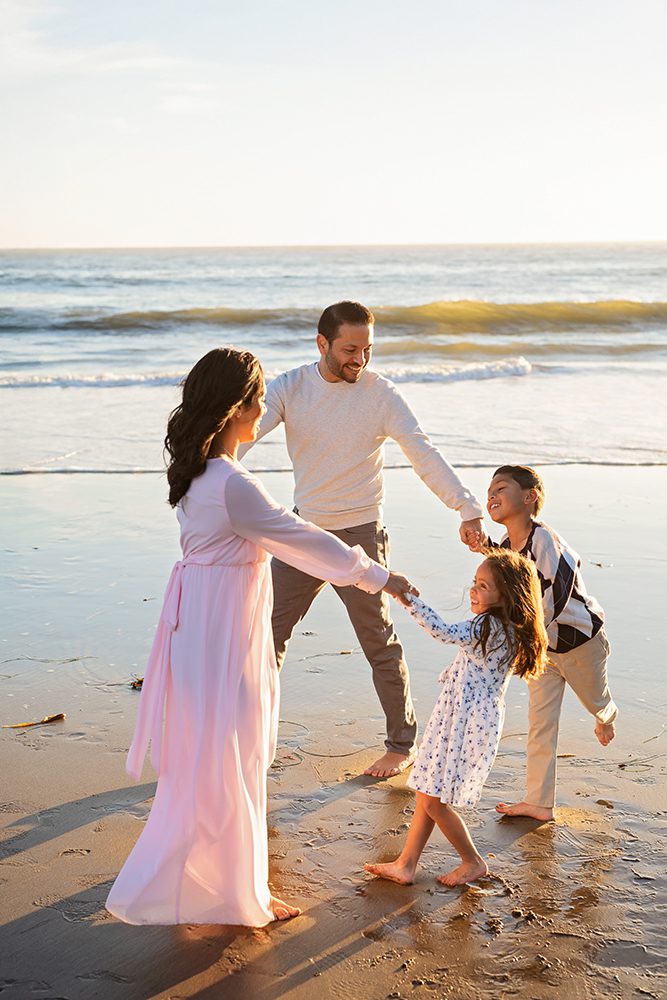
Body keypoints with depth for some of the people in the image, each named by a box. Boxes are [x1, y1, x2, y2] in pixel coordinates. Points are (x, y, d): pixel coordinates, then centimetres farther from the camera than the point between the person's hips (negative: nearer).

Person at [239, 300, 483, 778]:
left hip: (359, 533, -3)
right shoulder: (290, 387, -5)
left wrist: (467, 509, -30)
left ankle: (403, 744, 19)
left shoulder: (380, 393, -12)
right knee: (269, 630, 8)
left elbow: (423, 453, -18)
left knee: (379, 642, 4)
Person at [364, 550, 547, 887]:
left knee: (435, 802, -1)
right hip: (456, 718, 10)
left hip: (470, 724, -10)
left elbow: (446, 633, -34)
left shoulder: (491, 627, -21)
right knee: (427, 794, 11)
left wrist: (409, 599, -36)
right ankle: (405, 864, 16)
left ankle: (474, 862, 16)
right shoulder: (505, 630, 10)